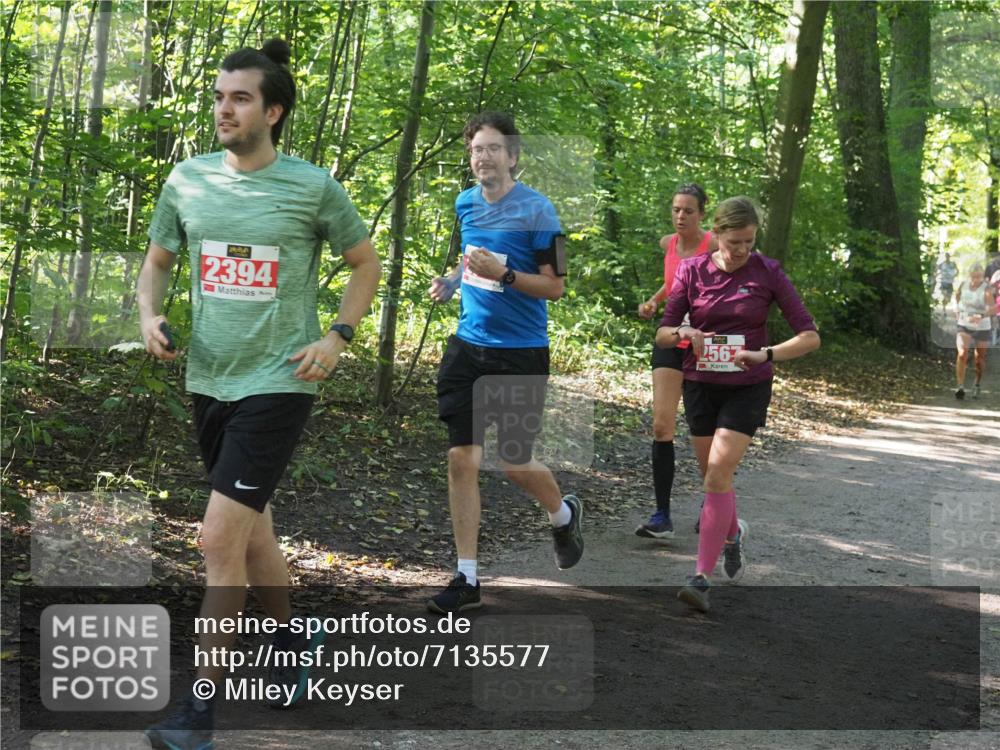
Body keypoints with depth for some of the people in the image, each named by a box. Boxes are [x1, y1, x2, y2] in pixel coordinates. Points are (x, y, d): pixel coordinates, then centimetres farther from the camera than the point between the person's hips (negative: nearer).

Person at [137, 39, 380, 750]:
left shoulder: (313, 185, -6)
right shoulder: (188, 179, 4)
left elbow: (367, 263, 7)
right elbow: (158, 259, 17)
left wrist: (337, 336, -4)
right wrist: (150, 316, -2)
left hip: (278, 381, -5)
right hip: (210, 378, 5)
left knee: (221, 538, -12)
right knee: (250, 528, 19)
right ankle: (292, 636, 43)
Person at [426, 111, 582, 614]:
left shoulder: (536, 210, -12)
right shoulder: (465, 203, 7)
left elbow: (554, 286, -12)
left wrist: (502, 273, -24)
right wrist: (451, 281, 8)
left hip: (521, 354, -5)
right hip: (469, 346, 5)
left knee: (515, 464, 1)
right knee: (461, 460, -1)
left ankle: (563, 515, 36)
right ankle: (467, 578, 7)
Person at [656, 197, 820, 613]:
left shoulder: (767, 272, -8)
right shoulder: (691, 270, -3)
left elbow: (810, 335, -9)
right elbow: (662, 333, 0)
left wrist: (765, 354, -24)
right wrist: (684, 334, -22)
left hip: (748, 387, -3)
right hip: (700, 384, 3)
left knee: (718, 473, -17)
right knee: (714, 477, 13)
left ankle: (701, 578, -15)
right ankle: (733, 533, 46)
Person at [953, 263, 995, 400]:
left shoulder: (986, 290, -16)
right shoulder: (963, 285, -2)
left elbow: (993, 309, -29)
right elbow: (957, 296, 22)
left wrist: (981, 315, -45)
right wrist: (957, 310, 11)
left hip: (982, 328, -2)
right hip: (964, 326, 2)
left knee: (980, 358, 10)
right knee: (962, 353, -19)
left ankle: (977, 385, 35)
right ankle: (960, 386, -23)